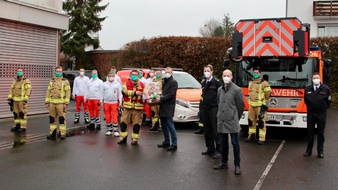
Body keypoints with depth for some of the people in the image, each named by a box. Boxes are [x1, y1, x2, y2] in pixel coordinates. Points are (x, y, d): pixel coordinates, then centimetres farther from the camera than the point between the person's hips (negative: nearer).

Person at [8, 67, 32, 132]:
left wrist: (25, 99, -21)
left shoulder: (26, 81, -7)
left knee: (22, 114, -5)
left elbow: (28, 90, -14)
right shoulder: (15, 81, 14)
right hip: (15, 100, 7)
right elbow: (11, 89, 15)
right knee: (16, 113, 10)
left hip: (22, 100, -6)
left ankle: (23, 127, 1)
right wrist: (9, 98, 6)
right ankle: (17, 126, 19)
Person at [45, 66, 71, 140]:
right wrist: (47, 102, 7)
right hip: (52, 103, 5)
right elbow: (48, 92, 15)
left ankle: (63, 133, 3)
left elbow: (68, 93, -5)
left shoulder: (65, 81, 0)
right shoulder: (52, 81, 15)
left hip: (61, 103, -5)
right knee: (52, 119, 7)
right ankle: (52, 133, 16)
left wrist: (66, 103, -12)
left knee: (62, 119, -3)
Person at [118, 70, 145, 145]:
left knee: (136, 124, 2)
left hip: (138, 107, 0)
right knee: (123, 122, 5)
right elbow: (124, 92, -14)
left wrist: (144, 97, -14)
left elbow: (145, 94, 10)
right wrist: (134, 92, -22)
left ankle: (135, 139, 11)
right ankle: (123, 138, 17)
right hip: (127, 107, 0)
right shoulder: (126, 83, 3)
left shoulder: (142, 85, 6)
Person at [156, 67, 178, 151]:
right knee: (164, 125, 13)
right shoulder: (164, 81, 19)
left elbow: (171, 94, -16)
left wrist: (161, 99, -17)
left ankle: (174, 144, -5)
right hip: (163, 106, 9)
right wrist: (159, 99, 6)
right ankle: (166, 142, 24)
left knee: (170, 125, -9)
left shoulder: (173, 82, -7)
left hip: (169, 107, -8)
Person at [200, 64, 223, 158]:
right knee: (207, 130, 11)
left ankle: (218, 150, -1)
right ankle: (210, 149, 20)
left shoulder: (216, 82, -7)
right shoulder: (203, 83, 15)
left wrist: (219, 105, -11)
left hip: (214, 109, -7)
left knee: (215, 130, -6)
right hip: (205, 109, 7)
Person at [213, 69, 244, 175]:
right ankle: (224, 163, 25)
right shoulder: (219, 90, 11)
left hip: (232, 122, -5)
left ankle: (237, 165, 7)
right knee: (223, 143, 13)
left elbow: (241, 106, -2)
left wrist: (236, 118, 5)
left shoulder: (236, 90, -7)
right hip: (221, 121, 5)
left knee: (235, 143, -1)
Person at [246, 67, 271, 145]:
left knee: (261, 122, -5)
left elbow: (268, 94, -6)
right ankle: (251, 136, 24)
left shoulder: (264, 83, -9)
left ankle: (262, 138, -1)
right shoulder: (251, 83, 12)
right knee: (251, 121, 12)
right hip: (251, 105, 7)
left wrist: (263, 101, 3)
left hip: (260, 105, -6)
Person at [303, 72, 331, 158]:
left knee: (320, 133, 5)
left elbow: (328, 101, 6)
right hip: (311, 113, 2)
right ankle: (309, 151, 14)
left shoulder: (326, 89, -3)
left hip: (321, 114, -1)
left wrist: (323, 108, 11)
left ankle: (320, 151, 11)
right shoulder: (307, 89, 2)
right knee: (310, 133, 6)